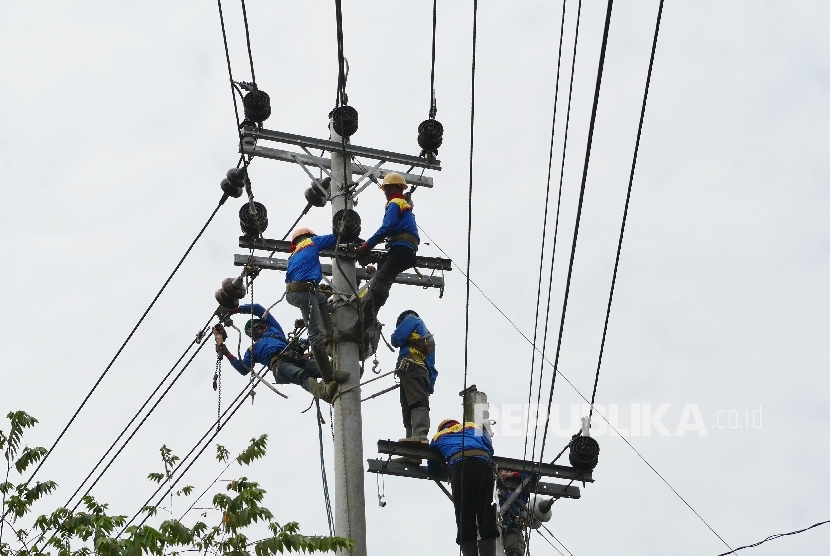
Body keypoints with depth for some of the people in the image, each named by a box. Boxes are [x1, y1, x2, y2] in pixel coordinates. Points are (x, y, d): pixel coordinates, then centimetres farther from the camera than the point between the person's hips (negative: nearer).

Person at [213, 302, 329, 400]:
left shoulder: (272, 328, 39)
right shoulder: (252, 349, 37)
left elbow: (257, 308, 41)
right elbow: (244, 370, 22)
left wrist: (234, 310, 45)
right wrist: (226, 353, 20)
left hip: (296, 357, 4)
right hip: (278, 363, -4)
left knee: (323, 369, -29)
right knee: (302, 376, -40)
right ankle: (324, 393, -68)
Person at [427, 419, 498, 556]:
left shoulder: (438, 437, 32)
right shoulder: (473, 428, 36)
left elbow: (433, 470, 32)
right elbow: (490, 450, 30)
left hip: (460, 467, -1)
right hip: (484, 465, 1)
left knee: (465, 520, -1)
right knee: (487, 519, 1)